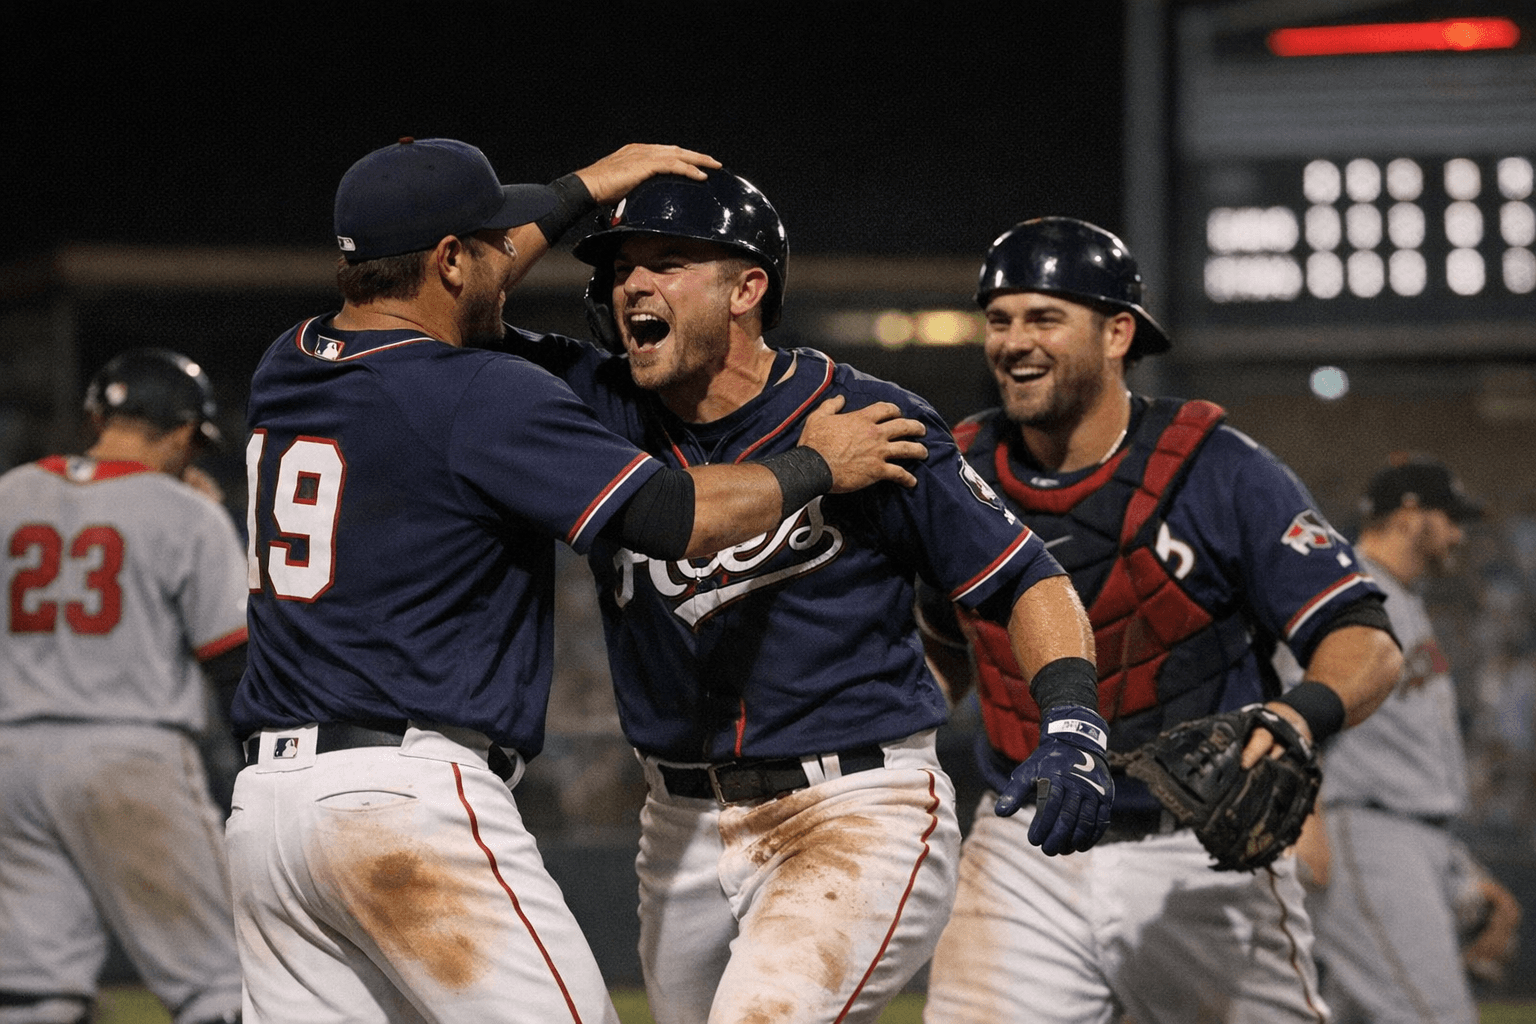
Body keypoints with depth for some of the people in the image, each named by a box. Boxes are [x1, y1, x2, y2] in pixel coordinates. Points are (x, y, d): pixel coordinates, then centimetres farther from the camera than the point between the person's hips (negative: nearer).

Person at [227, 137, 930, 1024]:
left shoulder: (285, 370, 14)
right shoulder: (483, 396, -9)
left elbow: (431, 283, 34)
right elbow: (680, 516, -10)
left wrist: (581, 193, 40)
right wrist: (815, 467, 8)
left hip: (262, 804, 8)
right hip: (412, 793, -8)